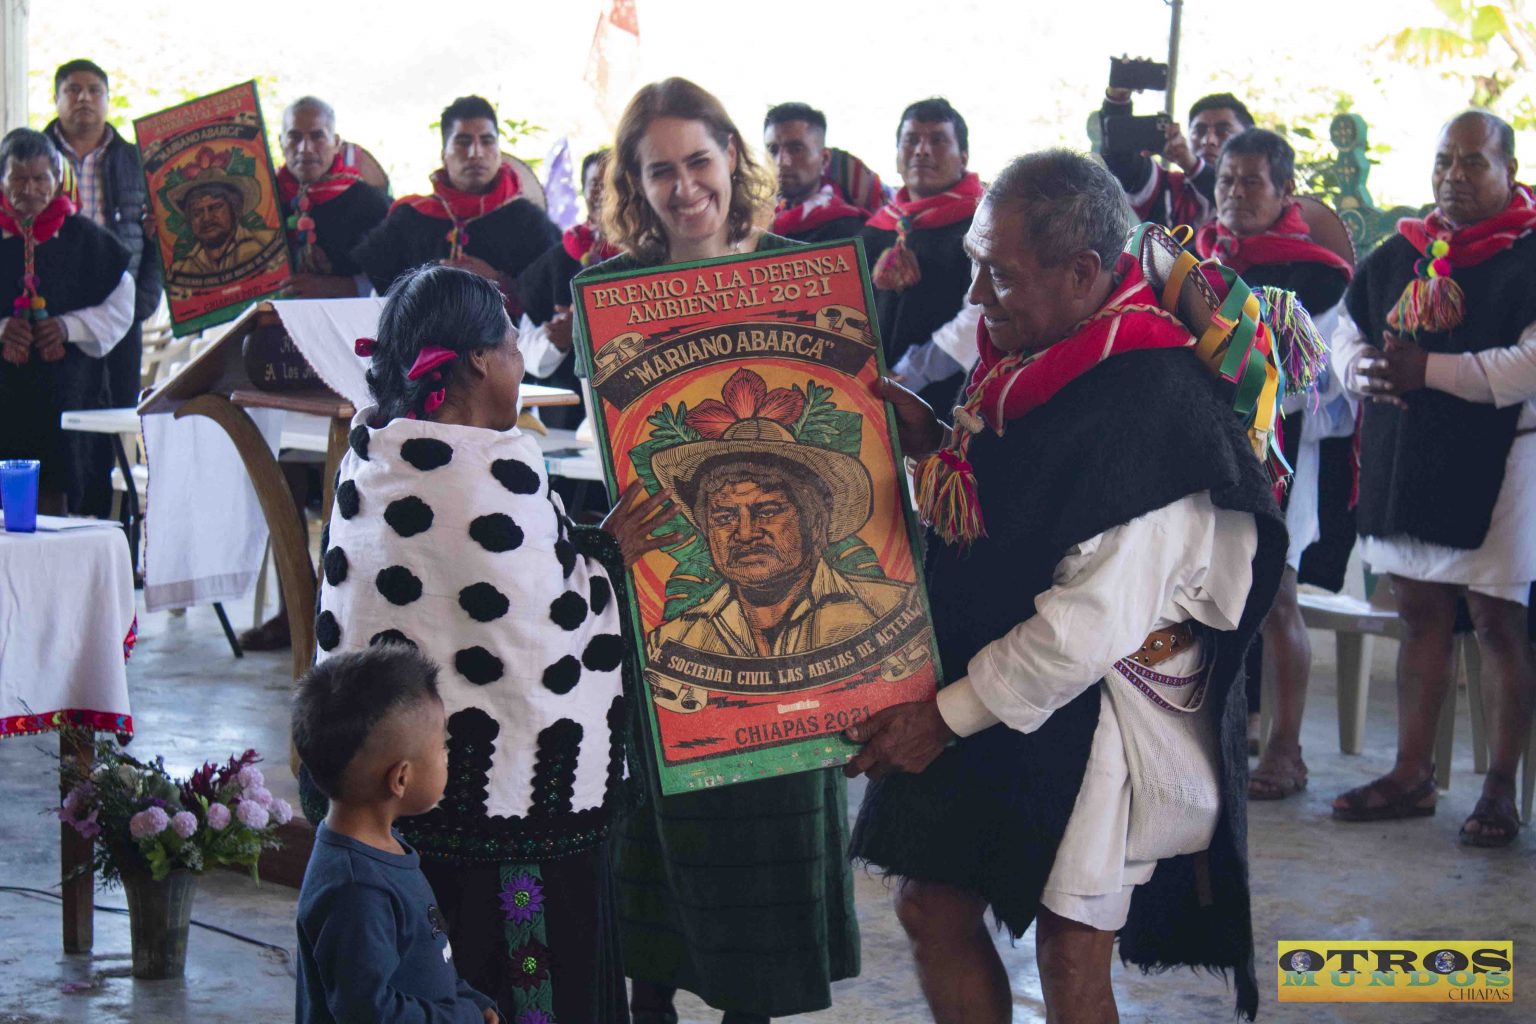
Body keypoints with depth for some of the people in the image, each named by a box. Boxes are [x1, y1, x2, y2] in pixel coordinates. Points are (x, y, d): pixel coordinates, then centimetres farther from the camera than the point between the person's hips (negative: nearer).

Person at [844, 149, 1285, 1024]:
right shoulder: (1025, 359, 5)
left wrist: (947, 716, -18)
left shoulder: (1151, 405, -24)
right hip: (985, 689, 9)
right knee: (934, 909, 12)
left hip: (1092, 722, -8)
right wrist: (937, 443, 0)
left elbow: (1096, 618, -25)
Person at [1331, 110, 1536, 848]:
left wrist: (1430, 369, -22)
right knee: (1420, 616, 13)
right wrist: (1363, 368, -4)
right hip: (1403, 461, 7)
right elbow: (1347, 331, 20)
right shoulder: (1400, 253, 12)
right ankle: (1412, 774, 22)